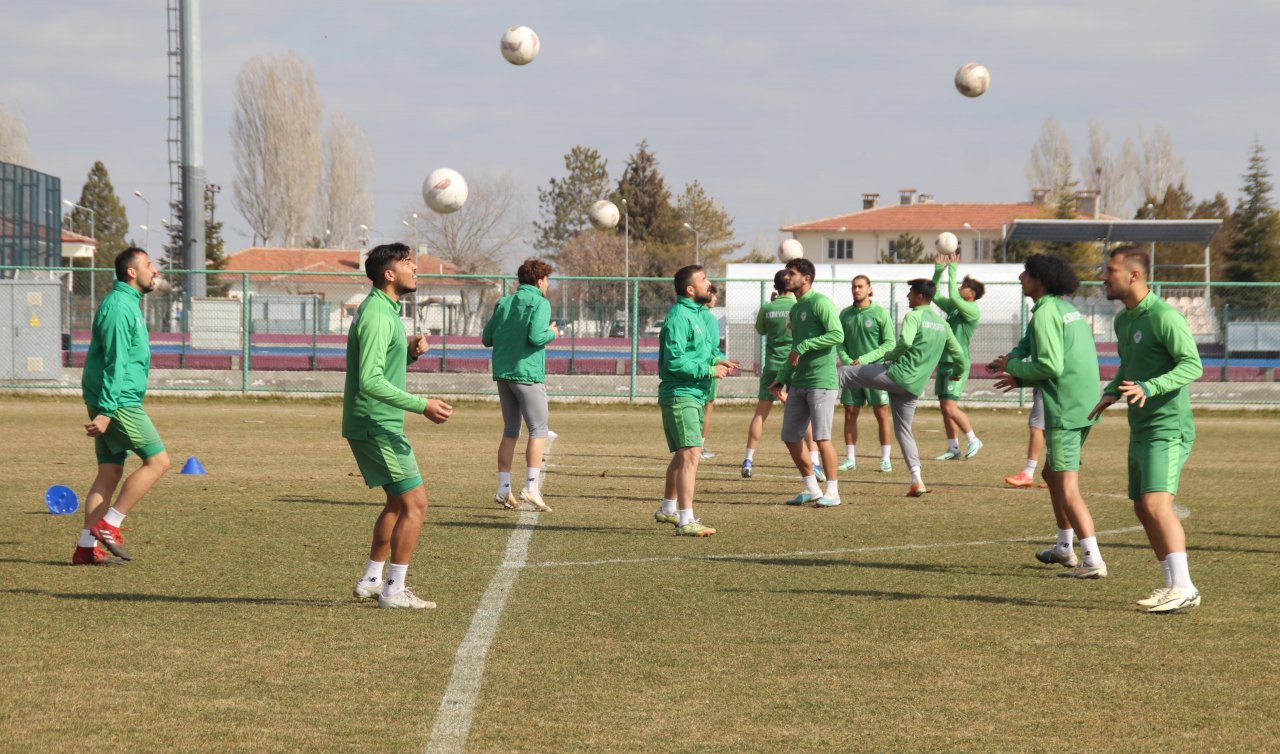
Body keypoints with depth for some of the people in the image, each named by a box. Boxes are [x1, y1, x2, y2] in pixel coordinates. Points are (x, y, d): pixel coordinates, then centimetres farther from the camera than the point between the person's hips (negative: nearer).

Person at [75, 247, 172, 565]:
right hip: (119, 402, -10)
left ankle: (87, 547, 6)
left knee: (110, 471, 8)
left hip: (114, 402, 10)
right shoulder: (119, 307, -15)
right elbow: (115, 363, -20)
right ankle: (108, 525, -7)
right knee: (157, 461, -7)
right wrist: (106, 410, -24)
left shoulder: (128, 303, 18)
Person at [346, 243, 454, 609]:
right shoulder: (377, 316, -19)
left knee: (398, 502, 19)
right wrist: (422, 405, -28)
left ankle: (371, 580, 25)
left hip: (379, 424, 11)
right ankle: (394, 590, -3)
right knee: (414, 503, -7)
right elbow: (370, 381, -26)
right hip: (376, 425, -11)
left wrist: (411, 351, 5)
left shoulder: (385, 310, 13)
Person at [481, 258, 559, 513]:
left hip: (503, 374, 7)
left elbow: (487, 338, 13)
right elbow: (536, 336, -20)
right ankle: (531, 487, -12)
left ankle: (503, 489, 10)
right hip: (527, 374, -7)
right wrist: (552, 333, 0)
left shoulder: (503, 303, 12)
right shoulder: (540, 303, -7)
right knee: (538, 431, -1)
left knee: (510, 432, 13)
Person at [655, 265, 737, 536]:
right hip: (679, 394, -10)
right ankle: (686, 521, -20)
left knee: (682, 455, 22)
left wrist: (717, 359, 6)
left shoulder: (696, 314, 15)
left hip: (694, 395, 10)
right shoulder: (679, 317, -17)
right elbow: (675, 361, -22)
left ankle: (668, 508, 38)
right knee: (690, 454, -17)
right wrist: (709, 370, -18)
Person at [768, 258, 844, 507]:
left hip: (821, 381, -9)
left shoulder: (819, 302, -9)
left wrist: (805, 346, -20)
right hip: (799, 382, 9)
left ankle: (833, 492, 1)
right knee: (790, 437, 8)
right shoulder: (795, 310, 18)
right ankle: (812, 489, 19)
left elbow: (837, 335, -20)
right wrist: (782, 379, 19)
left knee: (822, 437, -8)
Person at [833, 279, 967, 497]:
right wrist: (958, 372, 40)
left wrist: (890, 356, -7)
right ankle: (917, 481, 6)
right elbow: (959, 354, 20)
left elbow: (905, 342, -25)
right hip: (914, 386, 7)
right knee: (903, 428, 14)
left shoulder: (914, 316, -7)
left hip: (897, 374, -7)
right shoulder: (942, 324, 16)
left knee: (846, 372, 1)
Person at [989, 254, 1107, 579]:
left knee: (1067, 489, -10)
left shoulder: (1046, 313, -13)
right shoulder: (1066, 309, 17)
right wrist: (1020, 378, 17)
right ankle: (1065, 548, 33)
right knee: (1052, 474, 24)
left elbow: (1050, 367, -19)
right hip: (1085, 405, 10)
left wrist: (1014, 366, -4)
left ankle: (1094, 561, -15)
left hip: (1065, 410, -10)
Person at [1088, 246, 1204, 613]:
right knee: (1143, 509, 10)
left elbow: (1193, 365, -22)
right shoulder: (1123, 320, 14)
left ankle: (1183, 587, -19)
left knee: (1156, 503, -20)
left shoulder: (1163, 316, -15)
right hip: (1140, 429, 10)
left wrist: (1147, 388, -33)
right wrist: (1111, 392, 10)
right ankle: (1174, 586, 17)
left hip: (1168, 428, -10)